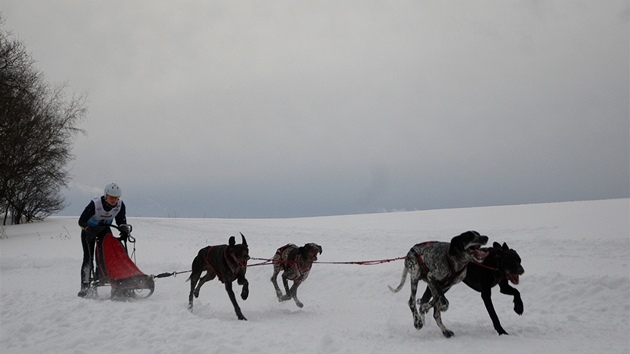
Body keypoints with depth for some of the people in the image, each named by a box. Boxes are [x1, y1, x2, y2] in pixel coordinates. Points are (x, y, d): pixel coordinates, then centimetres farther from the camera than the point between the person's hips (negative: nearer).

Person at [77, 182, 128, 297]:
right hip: (89, 230, -3)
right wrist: (90, 230, -39)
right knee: (88, 258, -11)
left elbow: (121, 222, -6)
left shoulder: (120, 205, -19)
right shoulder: (95, 204, -31)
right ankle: (85, 286, -7)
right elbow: (81, 221, -24)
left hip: (104, 229, 4)